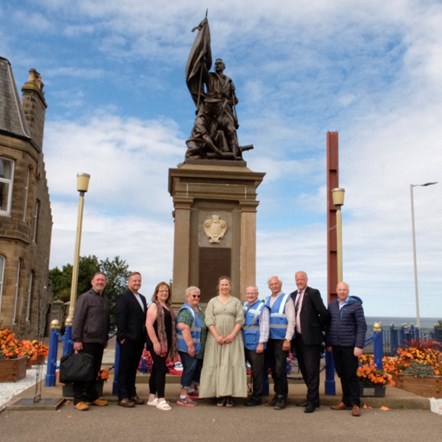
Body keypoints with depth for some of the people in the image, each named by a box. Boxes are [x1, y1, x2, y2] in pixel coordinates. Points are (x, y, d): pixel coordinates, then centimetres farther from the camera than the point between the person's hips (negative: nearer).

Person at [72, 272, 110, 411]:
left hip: (100, 341, 6)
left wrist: (106, 338, 15)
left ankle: (92, 396, 21)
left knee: (95, 370, 11)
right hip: (87, 340, -6)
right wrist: (77, 339, -15)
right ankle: (79, 399, 5)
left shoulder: (105, 300, 14)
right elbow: (77, 319, -10)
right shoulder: (85, 297, -5)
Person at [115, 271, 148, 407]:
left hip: (139, 339, 7)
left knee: (133, 368, 14)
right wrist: (122, 337, -18)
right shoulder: (123, 297, -7)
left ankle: (132, 393, 22)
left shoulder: (142, 298, 18)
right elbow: (120, 318, -13)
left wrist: (144, 336, 10)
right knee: (124, 368, 0)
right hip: (128, 339, -7)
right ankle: (123, 397, 5)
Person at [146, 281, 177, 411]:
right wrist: (155, 342, -21)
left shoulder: (168, 307, 15)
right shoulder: (154, 306, -8)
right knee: (161, 369, -9)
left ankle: (152, 398, 19)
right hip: (157, 343, -8)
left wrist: (171, 344, 13)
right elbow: (148, 325, -16)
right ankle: (160, 400, -5)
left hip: (165, 343, 8)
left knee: (156, 369, 12)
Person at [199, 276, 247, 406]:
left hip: (232, 338, 0)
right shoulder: (213, 301, 10)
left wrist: (232, 335, -12)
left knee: (231, 364, -5)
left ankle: (229, 395, -3)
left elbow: (240, 320, 1)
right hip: (215, 338, 0)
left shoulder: (236, 301, 10)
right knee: (217, 364, -3)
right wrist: (217, 336, -11)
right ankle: (220, 395, 0)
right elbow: (209, 320, 1)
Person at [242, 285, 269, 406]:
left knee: (257, 371, 3)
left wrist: (261, 343, -16)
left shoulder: (262, 307, -7)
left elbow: (264, 327, -11)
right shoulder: (243, 306, 12)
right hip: (245, 344, 5)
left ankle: (256, 397, 13)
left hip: (256, 345, -5)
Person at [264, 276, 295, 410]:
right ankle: (277, 394, 22)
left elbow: (291, 320, -8)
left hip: (281, 340, -5)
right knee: (273, 369, 10)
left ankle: (282, 397, 7)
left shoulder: (286, 299, -4)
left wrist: (287, 340, -14)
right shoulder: (267, 300, 12)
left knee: (279, 370, -5)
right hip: (269, 339, 5)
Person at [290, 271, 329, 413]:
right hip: (298, 338, 7)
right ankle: (312, 397, 25)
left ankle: (312, 401, 3)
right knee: (304, 370, 14)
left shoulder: (313, 293, -8)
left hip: (310, 337, -7)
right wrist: (292, 336, 9)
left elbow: (324, 313, -13)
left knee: (311, 370, -3)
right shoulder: (293, 295, 12)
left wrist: (319, 328, -1)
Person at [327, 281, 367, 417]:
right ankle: (346, 401, 19)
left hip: (350, 346, -4)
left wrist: (359, 345, -14)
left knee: (351, 375, 0)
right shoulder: (332, 305, 8)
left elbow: (362, 326, -8)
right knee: (342, 375, 10)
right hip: (336, 346, 4)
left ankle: (355, 404, 9)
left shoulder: (355, 304, -5)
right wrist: (329, 343, 10)